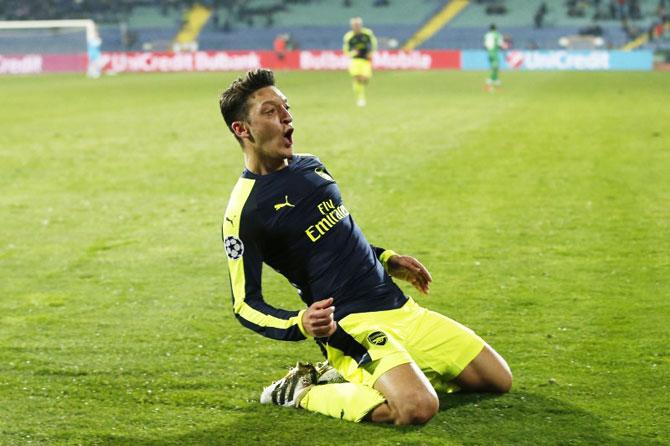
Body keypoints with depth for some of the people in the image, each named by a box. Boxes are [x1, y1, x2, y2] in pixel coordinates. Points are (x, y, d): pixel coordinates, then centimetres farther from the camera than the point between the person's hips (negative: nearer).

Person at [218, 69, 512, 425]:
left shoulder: (310, 166, 12)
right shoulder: (243, 211, -12)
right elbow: (246, 305, -10)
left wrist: (388, 260, 19)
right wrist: (301, 325, -27)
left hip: (400, 307, 8)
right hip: (350, 325, -8)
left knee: (498, 379, 8)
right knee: (417, 408, -33)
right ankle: (302, 392, -8)